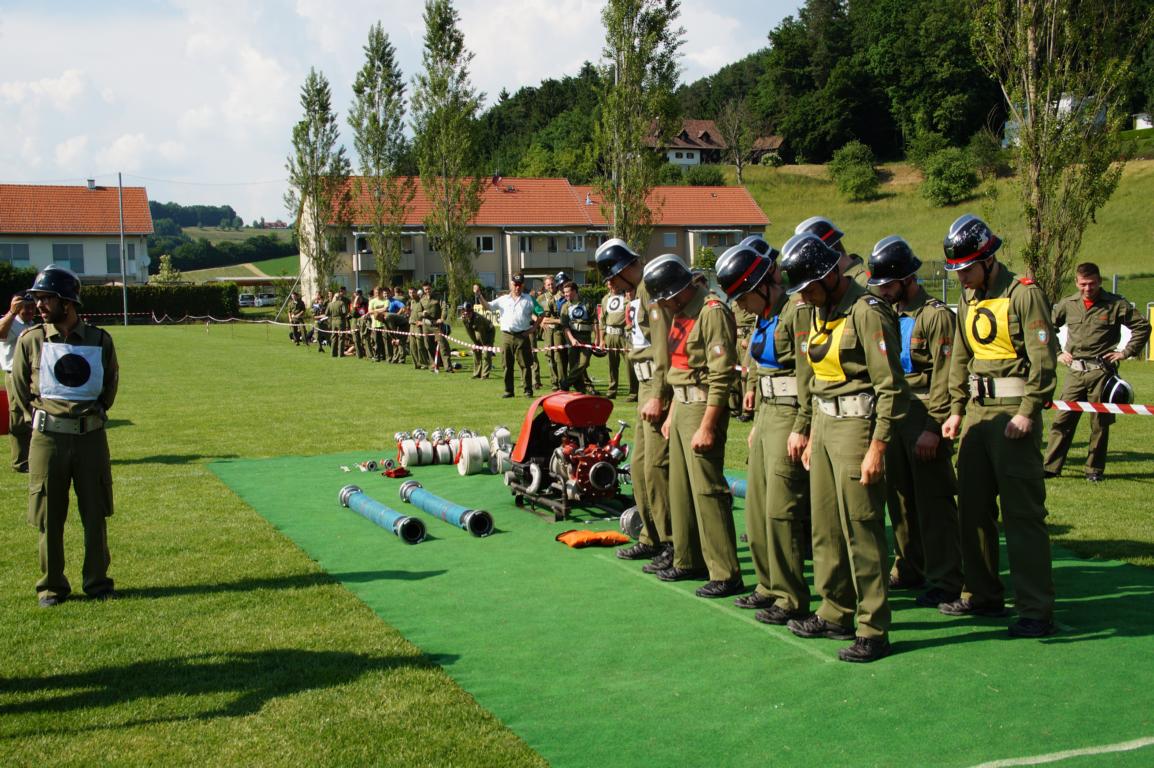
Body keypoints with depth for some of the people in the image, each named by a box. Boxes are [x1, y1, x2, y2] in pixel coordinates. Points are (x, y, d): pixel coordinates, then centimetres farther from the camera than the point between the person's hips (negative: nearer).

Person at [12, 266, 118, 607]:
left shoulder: (100, 340, 0)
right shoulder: (31, 341, -3)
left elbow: (111, 381, 15)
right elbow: (19, 387, 9)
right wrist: (38, 419, 9)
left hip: (91, 437, 1)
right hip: (48, 438, -1)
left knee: (95, 515, 8)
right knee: (49, 517, 6)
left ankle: (97, 582, 21)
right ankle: (52, 586, 19)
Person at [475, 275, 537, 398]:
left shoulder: (528, 300, 6)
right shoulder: (503, 299, 11)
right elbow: (487, 306, 5)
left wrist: (533, 328, -2)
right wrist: (479, 295, -8)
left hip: (522, 336, -2)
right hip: (507, 336, 2)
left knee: (525, 364, -1)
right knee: (507, 365, 5)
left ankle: (528, 390, 4)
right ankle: (509, 390, 12)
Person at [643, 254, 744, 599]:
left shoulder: (712, 312, -17)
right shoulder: (680, 312, 13)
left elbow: (721, 375, -21)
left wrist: (707, 427, -22)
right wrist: (672, 414, 18)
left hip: (704, 407, -10)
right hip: (682, 404, 10)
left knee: (707, 490, -9)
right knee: (681, 487, 15)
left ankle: (726, 575, -4)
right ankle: (689, 561, 27)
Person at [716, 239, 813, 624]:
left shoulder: (797, 311, -15)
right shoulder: (763, 317, 14)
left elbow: (808, 375, -19)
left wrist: (801, 429, -20)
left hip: (791, 416, -10)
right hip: (767, 414, 10)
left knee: (781, 510, -6)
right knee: (757, 506, 13)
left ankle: (792, 599, 3)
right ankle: (769, 585, 25)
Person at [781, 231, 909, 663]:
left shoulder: (867, 313, -15)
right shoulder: (821, 313, 13)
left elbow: (891, 387, -17)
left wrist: (877, 448, -19)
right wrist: (811, 437, 19)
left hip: (856, 424, -9)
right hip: (824, 422, 9)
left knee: (861, 530, -5)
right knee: (826, 527, 14)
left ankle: (874, 631, 3)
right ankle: (835, 615, 26)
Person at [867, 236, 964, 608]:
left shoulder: (935, 315, -10)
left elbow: (943, 377, -15)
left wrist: (933, 427, -19)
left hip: (924, 416, -7)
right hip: (893, 414, 8)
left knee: (934, 501, -2)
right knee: (900, 497, 13)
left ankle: (945, 581, 5)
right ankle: (908, 569, 26)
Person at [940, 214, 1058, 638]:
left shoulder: (1024, 293, -9)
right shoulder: (969, 298, 14)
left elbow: (1043, 358, -14)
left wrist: (1027, 412, -19)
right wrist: (956, 409, 14)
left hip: (1014, 413, -8)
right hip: (977, 410, 8)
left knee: (1023, 512, -7)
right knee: (973, 507, 11)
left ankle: (1037, 610, -3)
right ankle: (982, 594, 23)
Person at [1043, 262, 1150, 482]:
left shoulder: (1115, 304, 0)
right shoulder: (1068, 305, 7)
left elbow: (1142, 326, 5)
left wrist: (1126, 352, -1)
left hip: (1101, 371, -2)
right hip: (1075, 371, 2)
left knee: (1100, 422, 4)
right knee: (1063, 419, -1)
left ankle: (1095, 469, 13)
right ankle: (1050, 466, 3)